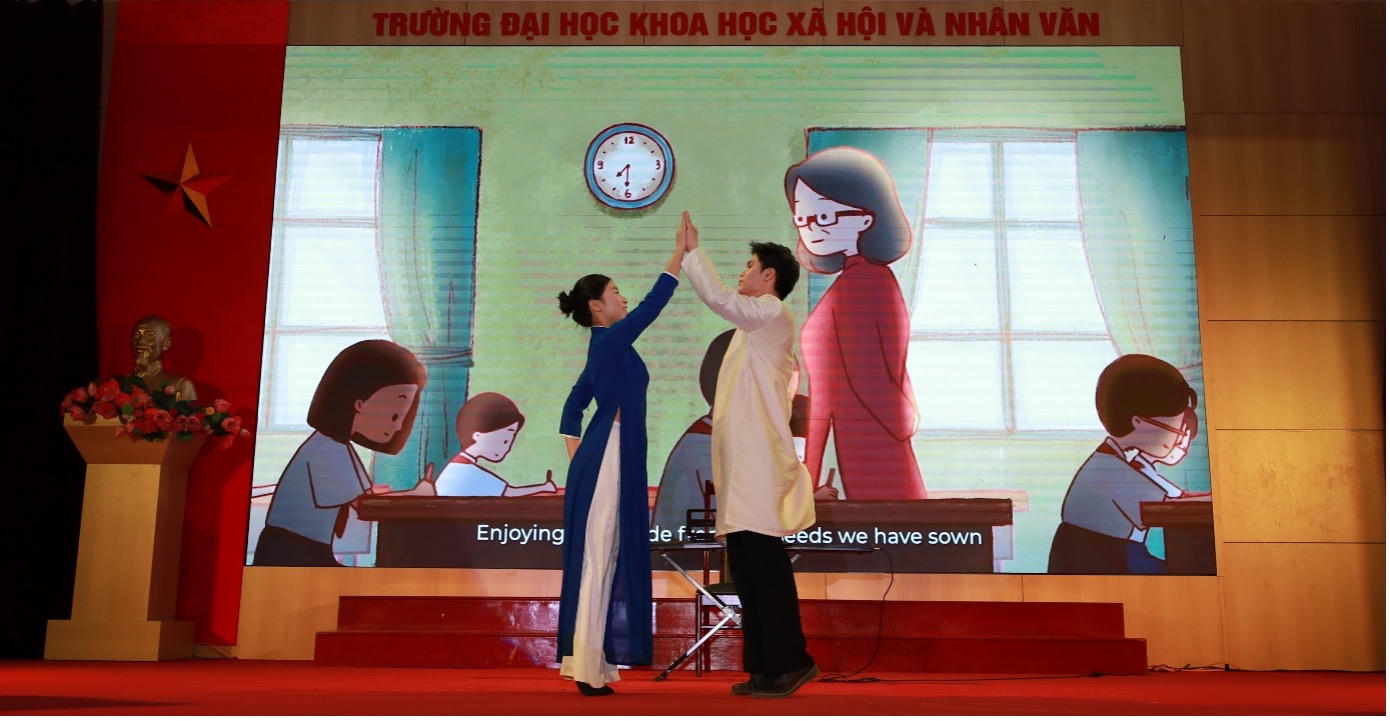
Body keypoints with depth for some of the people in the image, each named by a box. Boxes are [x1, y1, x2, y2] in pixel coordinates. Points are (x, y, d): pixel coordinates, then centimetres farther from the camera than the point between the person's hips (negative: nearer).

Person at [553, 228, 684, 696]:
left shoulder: (607, 347, 16)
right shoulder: (608, 341, -11)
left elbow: (573, 405, 20)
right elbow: (651, 305, -16)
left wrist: (576, 455, 16)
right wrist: (680, 255, -11)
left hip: (607, 463, 9)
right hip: (606, 464, -9)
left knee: (605, 562, 11)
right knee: (597, 562, -6)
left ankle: (590, 665, 16)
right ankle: (589, 670, 0)